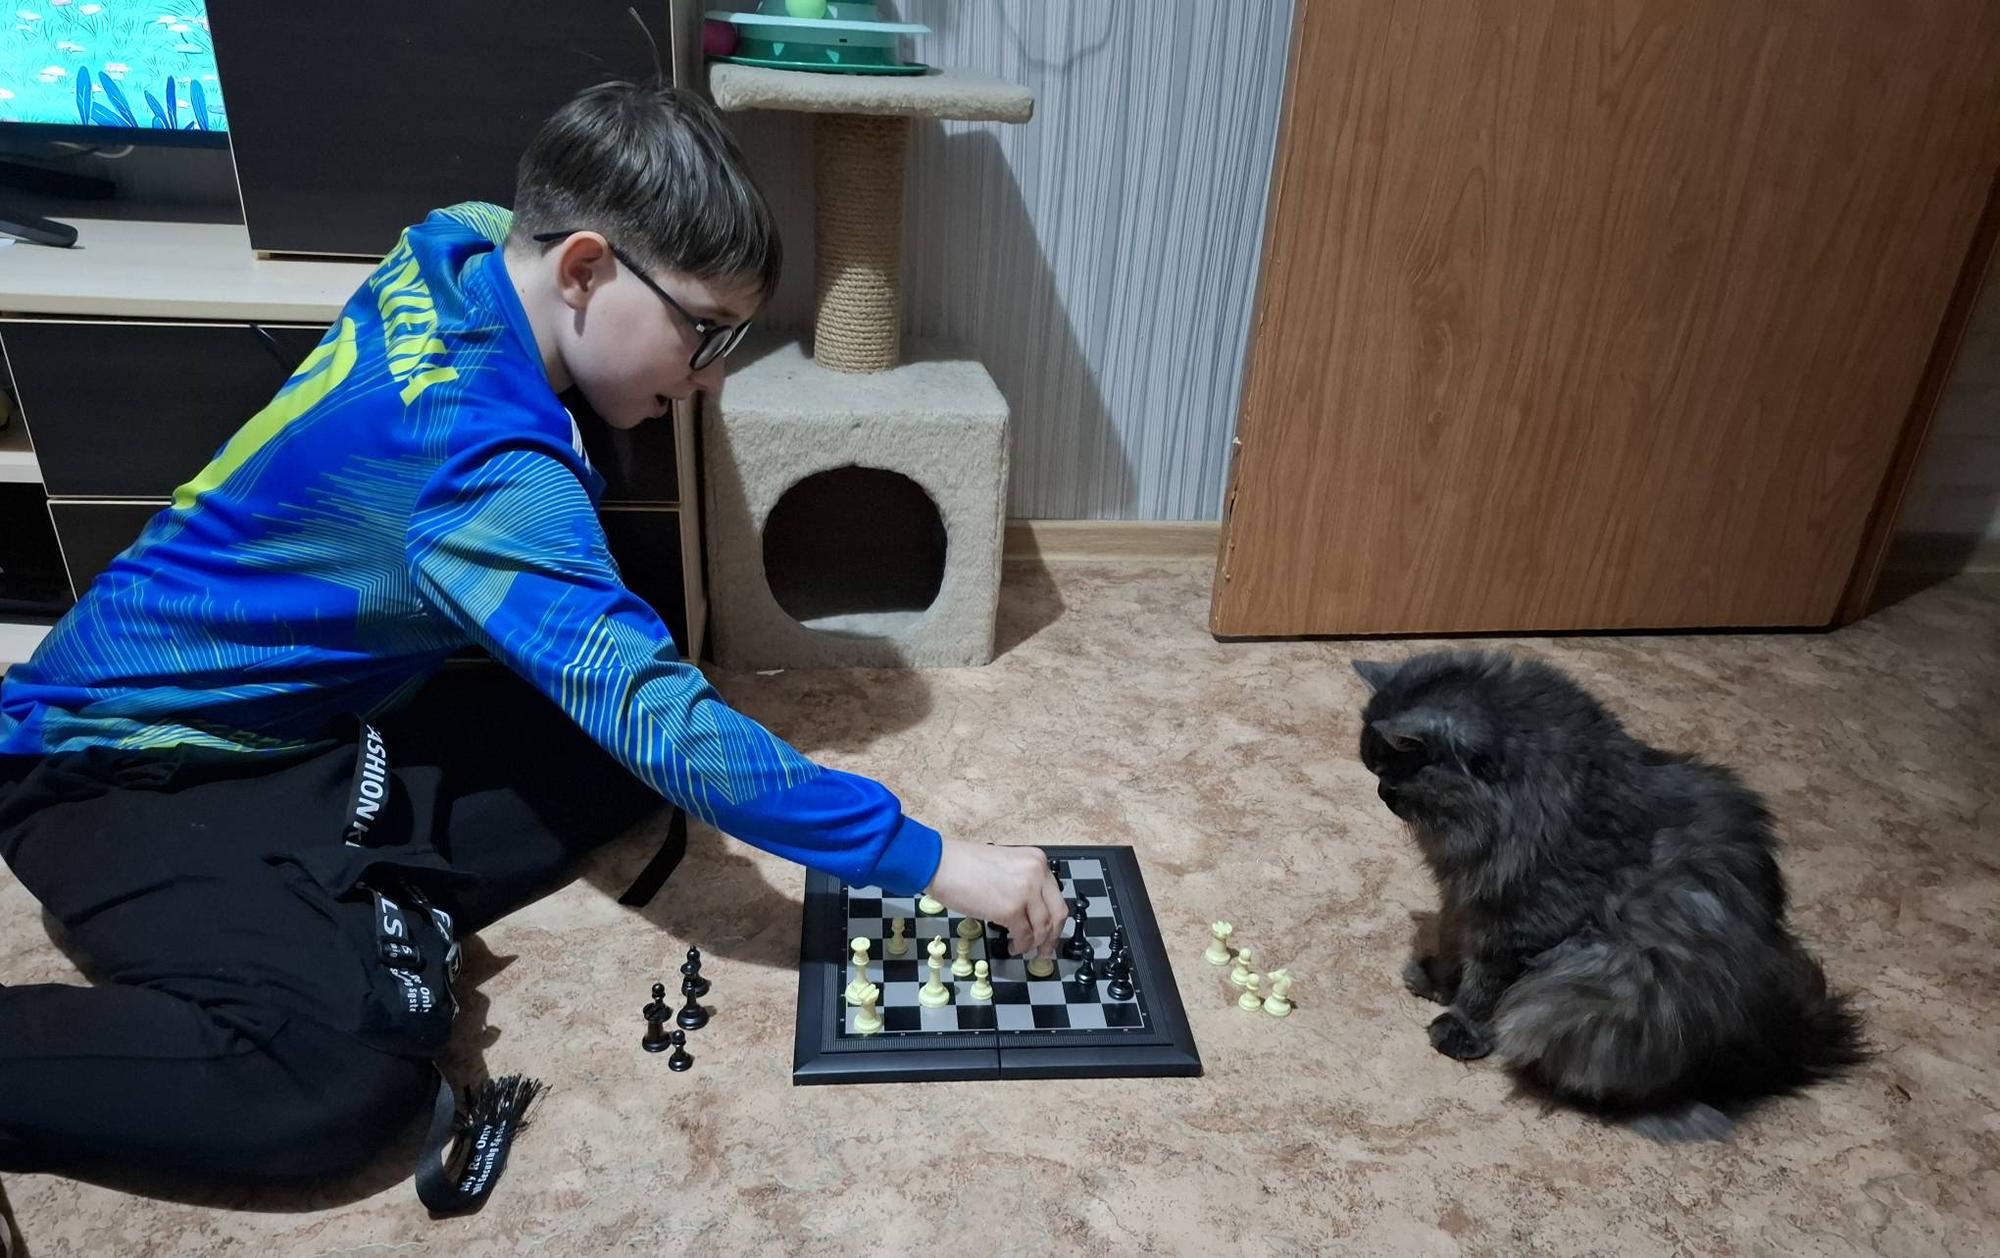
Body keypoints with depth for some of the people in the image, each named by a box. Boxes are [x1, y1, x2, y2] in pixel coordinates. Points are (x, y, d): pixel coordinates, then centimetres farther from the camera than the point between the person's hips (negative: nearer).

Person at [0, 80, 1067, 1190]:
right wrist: (929, 861, -30)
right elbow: (663, 721, -36)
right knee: (354, 1066, -32)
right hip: (128, 768, -8)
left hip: (316, 717, 9)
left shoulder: (459, 249, -7)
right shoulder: (481, 460, -32)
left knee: (620, 744, -5)